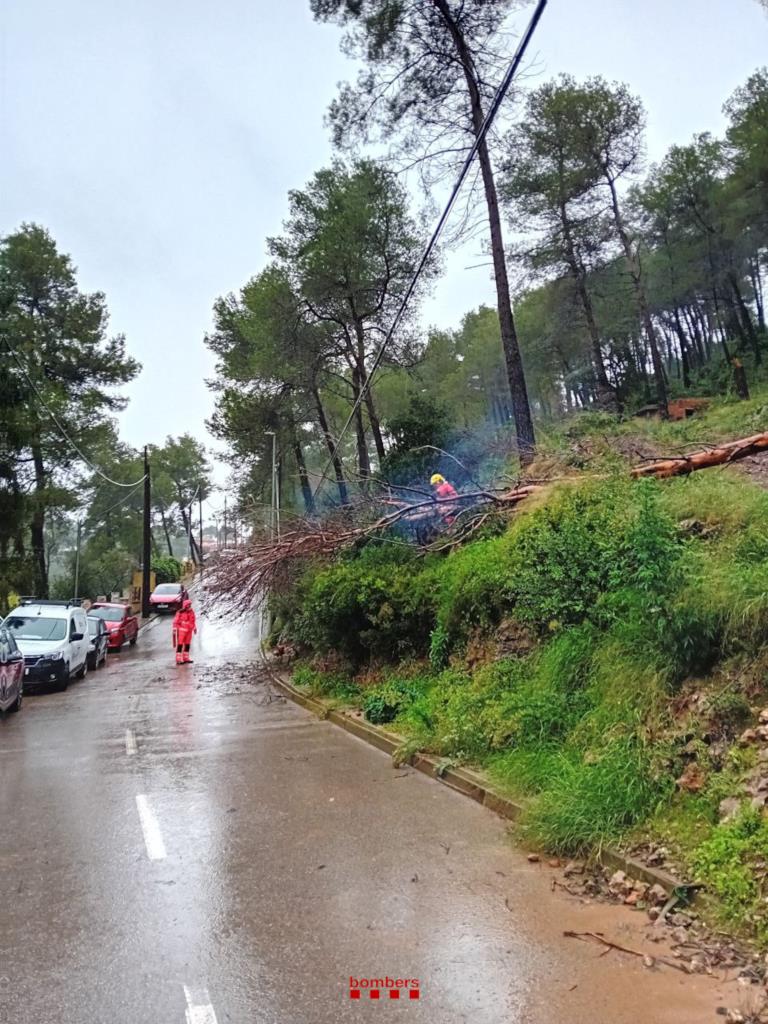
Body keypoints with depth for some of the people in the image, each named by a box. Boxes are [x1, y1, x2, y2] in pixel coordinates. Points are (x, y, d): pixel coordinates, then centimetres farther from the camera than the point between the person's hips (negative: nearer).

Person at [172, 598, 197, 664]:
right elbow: (175, 621, -9)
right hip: (182, 630, -6)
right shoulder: (180, 612, -14)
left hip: (189, 630, 7)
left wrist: (195, 628, 16)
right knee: (180, 645, -6)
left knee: (187, 644, 11)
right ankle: (178, 659, -5)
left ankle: (186, 658, 21)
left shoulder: (191, 611, 5)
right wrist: (175, 630, -10)